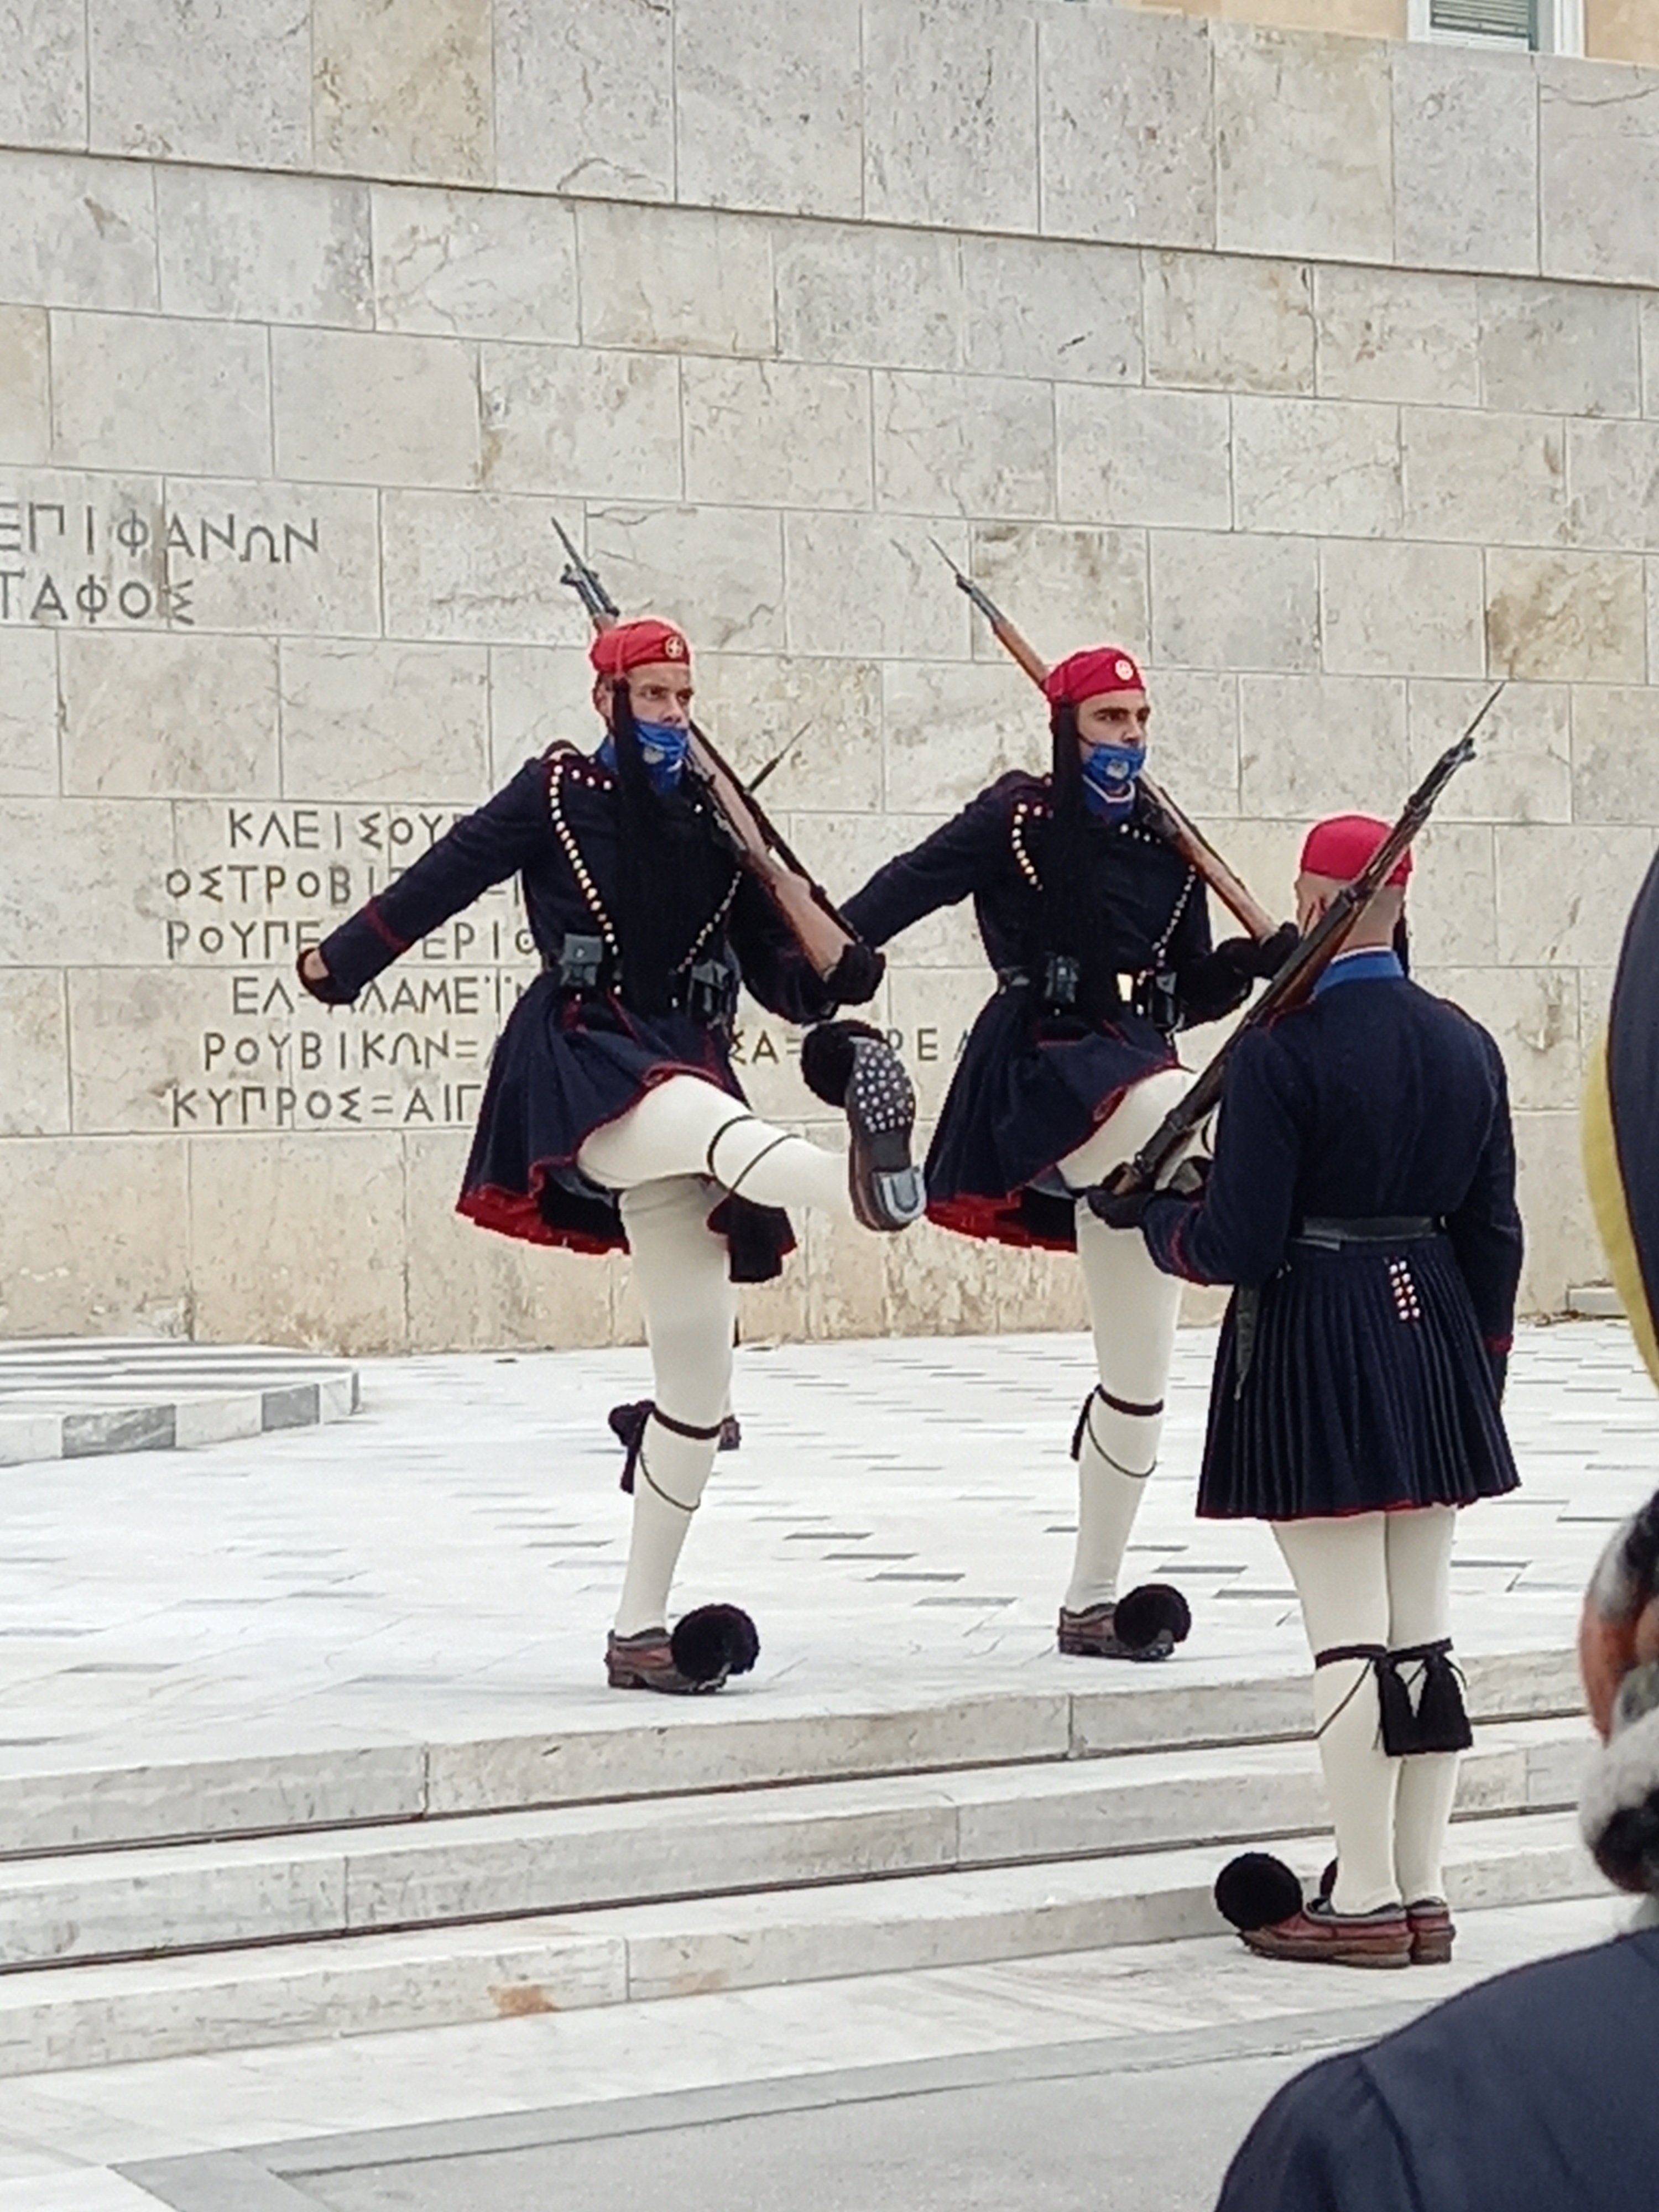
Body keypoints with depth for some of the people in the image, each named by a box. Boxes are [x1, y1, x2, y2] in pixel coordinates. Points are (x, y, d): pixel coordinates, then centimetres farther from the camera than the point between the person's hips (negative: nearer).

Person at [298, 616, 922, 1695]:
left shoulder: (717, 816, 13)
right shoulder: (557, 790, 4)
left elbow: (774, 965, 11)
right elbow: (449, 873, 8)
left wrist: (828, 981, -10)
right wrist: (343, 960, 9)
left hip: (689, 1068, 4)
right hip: (582, 1059, -4)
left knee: (700, 1369, -1)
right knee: (708, 1119, -41)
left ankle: (641, 1628, 6)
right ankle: (860, 1180, -76)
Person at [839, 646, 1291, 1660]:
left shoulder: (1169, 847, 13)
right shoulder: (1019, 818, -2)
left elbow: (1191, 994, 14)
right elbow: (907, 889, -11)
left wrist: (1255, 960, -5)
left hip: (1136, 1078, 6)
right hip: (1047, 1079, -6)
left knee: (1140, 1374, 6)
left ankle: (1093, 1601, 16)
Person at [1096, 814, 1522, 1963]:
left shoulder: (1282, 1052, -15)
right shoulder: (1467, 1047, 5)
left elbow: (1237, 1246, -15)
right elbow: (1495, 1236, 9)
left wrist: (1144, 1212, 4)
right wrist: (1480, 1368, 19)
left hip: (1313, 1356, -6)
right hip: (1433, 1338, 6)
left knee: (1349, 1636, -2)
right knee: (1425, 1632, 10)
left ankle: (1366, 1902, 3)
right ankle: (1424, 1894, 16)